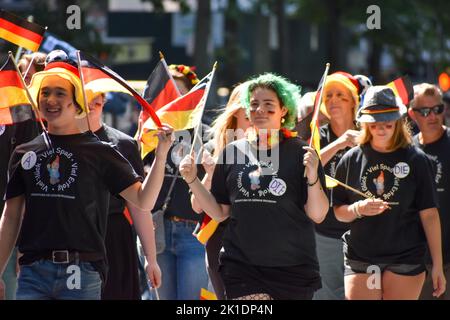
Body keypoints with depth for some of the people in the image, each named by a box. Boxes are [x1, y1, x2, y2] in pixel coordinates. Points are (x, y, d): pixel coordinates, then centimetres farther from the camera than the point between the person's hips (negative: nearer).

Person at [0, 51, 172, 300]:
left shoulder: (100, 153, 3)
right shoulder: (24, 154, 12)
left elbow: (143, 201, -3)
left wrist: (161, 155, -16)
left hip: (82, 273, -2)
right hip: (33, 272, 2)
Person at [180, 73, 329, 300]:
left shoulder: (299, 153, -2)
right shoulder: (233, 152, 8)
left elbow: (317, 215, -6)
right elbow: (220, 212, 13)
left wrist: (312, 177, -21)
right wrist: (192, 180, 2)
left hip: (293, 270, -2)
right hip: (241, 268, 2)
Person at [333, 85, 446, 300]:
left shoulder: (415, 160, 0)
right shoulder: (352, 160, 5)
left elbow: (429, 214, 0)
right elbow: (338, 211, 9)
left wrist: (438, 265, -2)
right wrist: (358, 209, -14)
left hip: (405, 257, -1)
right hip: (360, 258, 1)